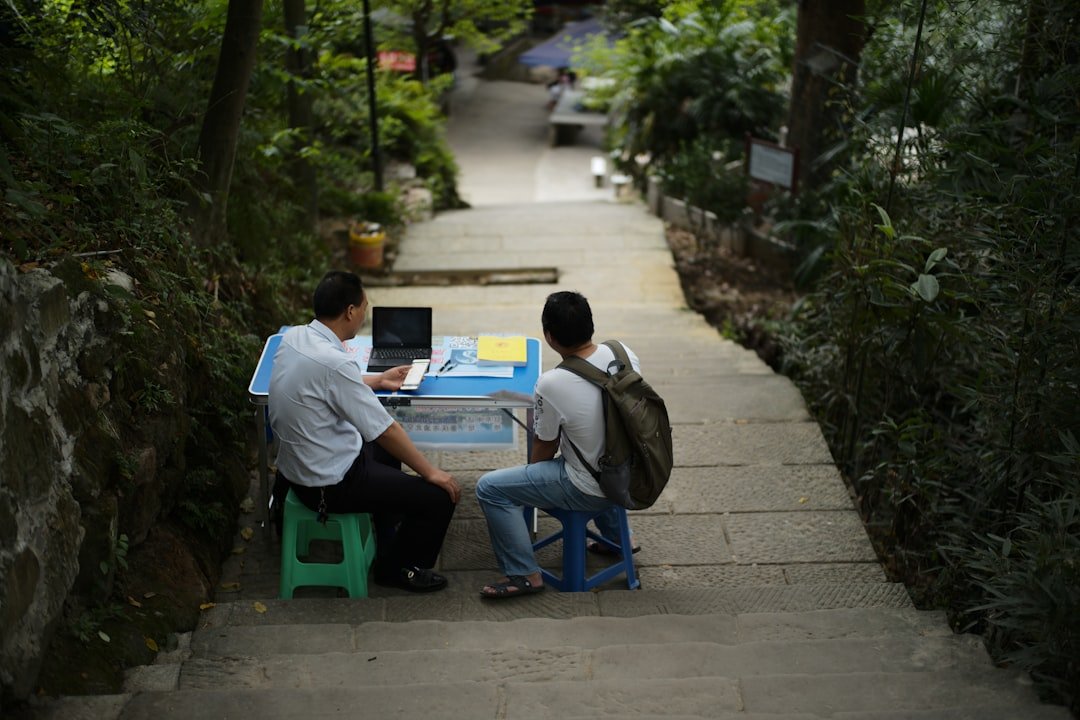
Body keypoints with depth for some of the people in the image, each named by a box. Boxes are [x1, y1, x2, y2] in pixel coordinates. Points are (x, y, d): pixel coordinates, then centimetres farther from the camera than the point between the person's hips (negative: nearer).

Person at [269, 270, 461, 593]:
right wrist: (431, 472, -12)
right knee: (440, 496, -6)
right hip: (329, 483, -10)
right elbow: (385, 430, -23)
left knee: (388, 450, 33)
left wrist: (377, 381, 24)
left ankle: (389, 539, 47)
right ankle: (396, 568, 18)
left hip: (297, 462, 10)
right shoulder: (334, 361, -30)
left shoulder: (294, 336, -3)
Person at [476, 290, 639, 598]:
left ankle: (524, 574, 5)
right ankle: (615, 535, 45)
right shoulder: (624, 354, -10)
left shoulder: (550, 385, -26)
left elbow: (545, 449, -10)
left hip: (588, 490, -7)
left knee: (489, 488, 1)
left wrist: (532, 472, 13)